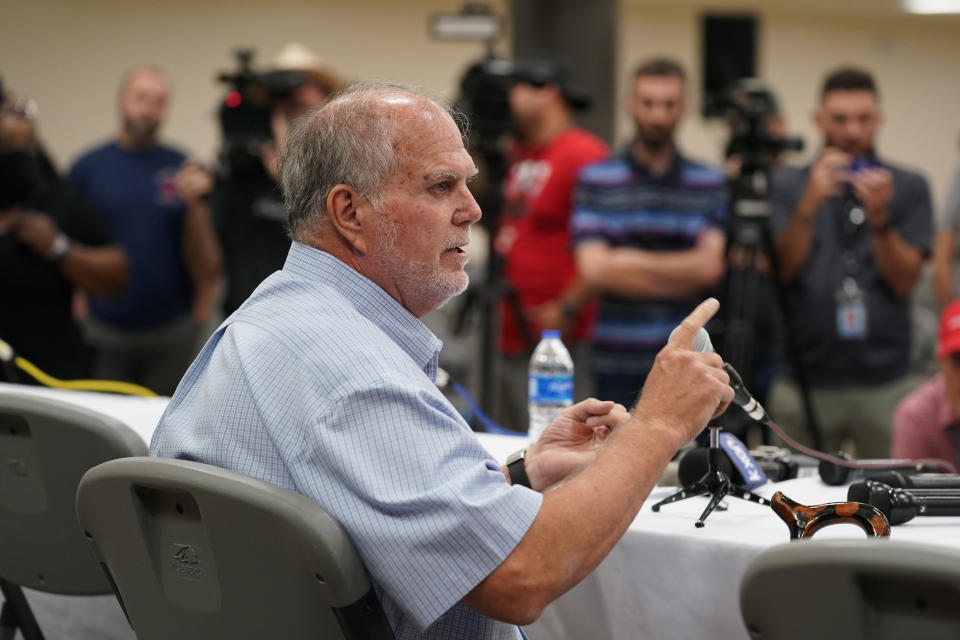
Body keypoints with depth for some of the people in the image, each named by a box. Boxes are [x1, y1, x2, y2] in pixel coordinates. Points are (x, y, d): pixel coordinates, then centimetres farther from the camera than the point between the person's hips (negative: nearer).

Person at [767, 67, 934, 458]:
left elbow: (904, 281, -1)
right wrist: (809, 204, -18)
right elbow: (783, 269, -4)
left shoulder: (908, 188, 7)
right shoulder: (789, 186, 8)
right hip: (805, 378, 0)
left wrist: (879, 218, -16)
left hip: (884, 381, 0)